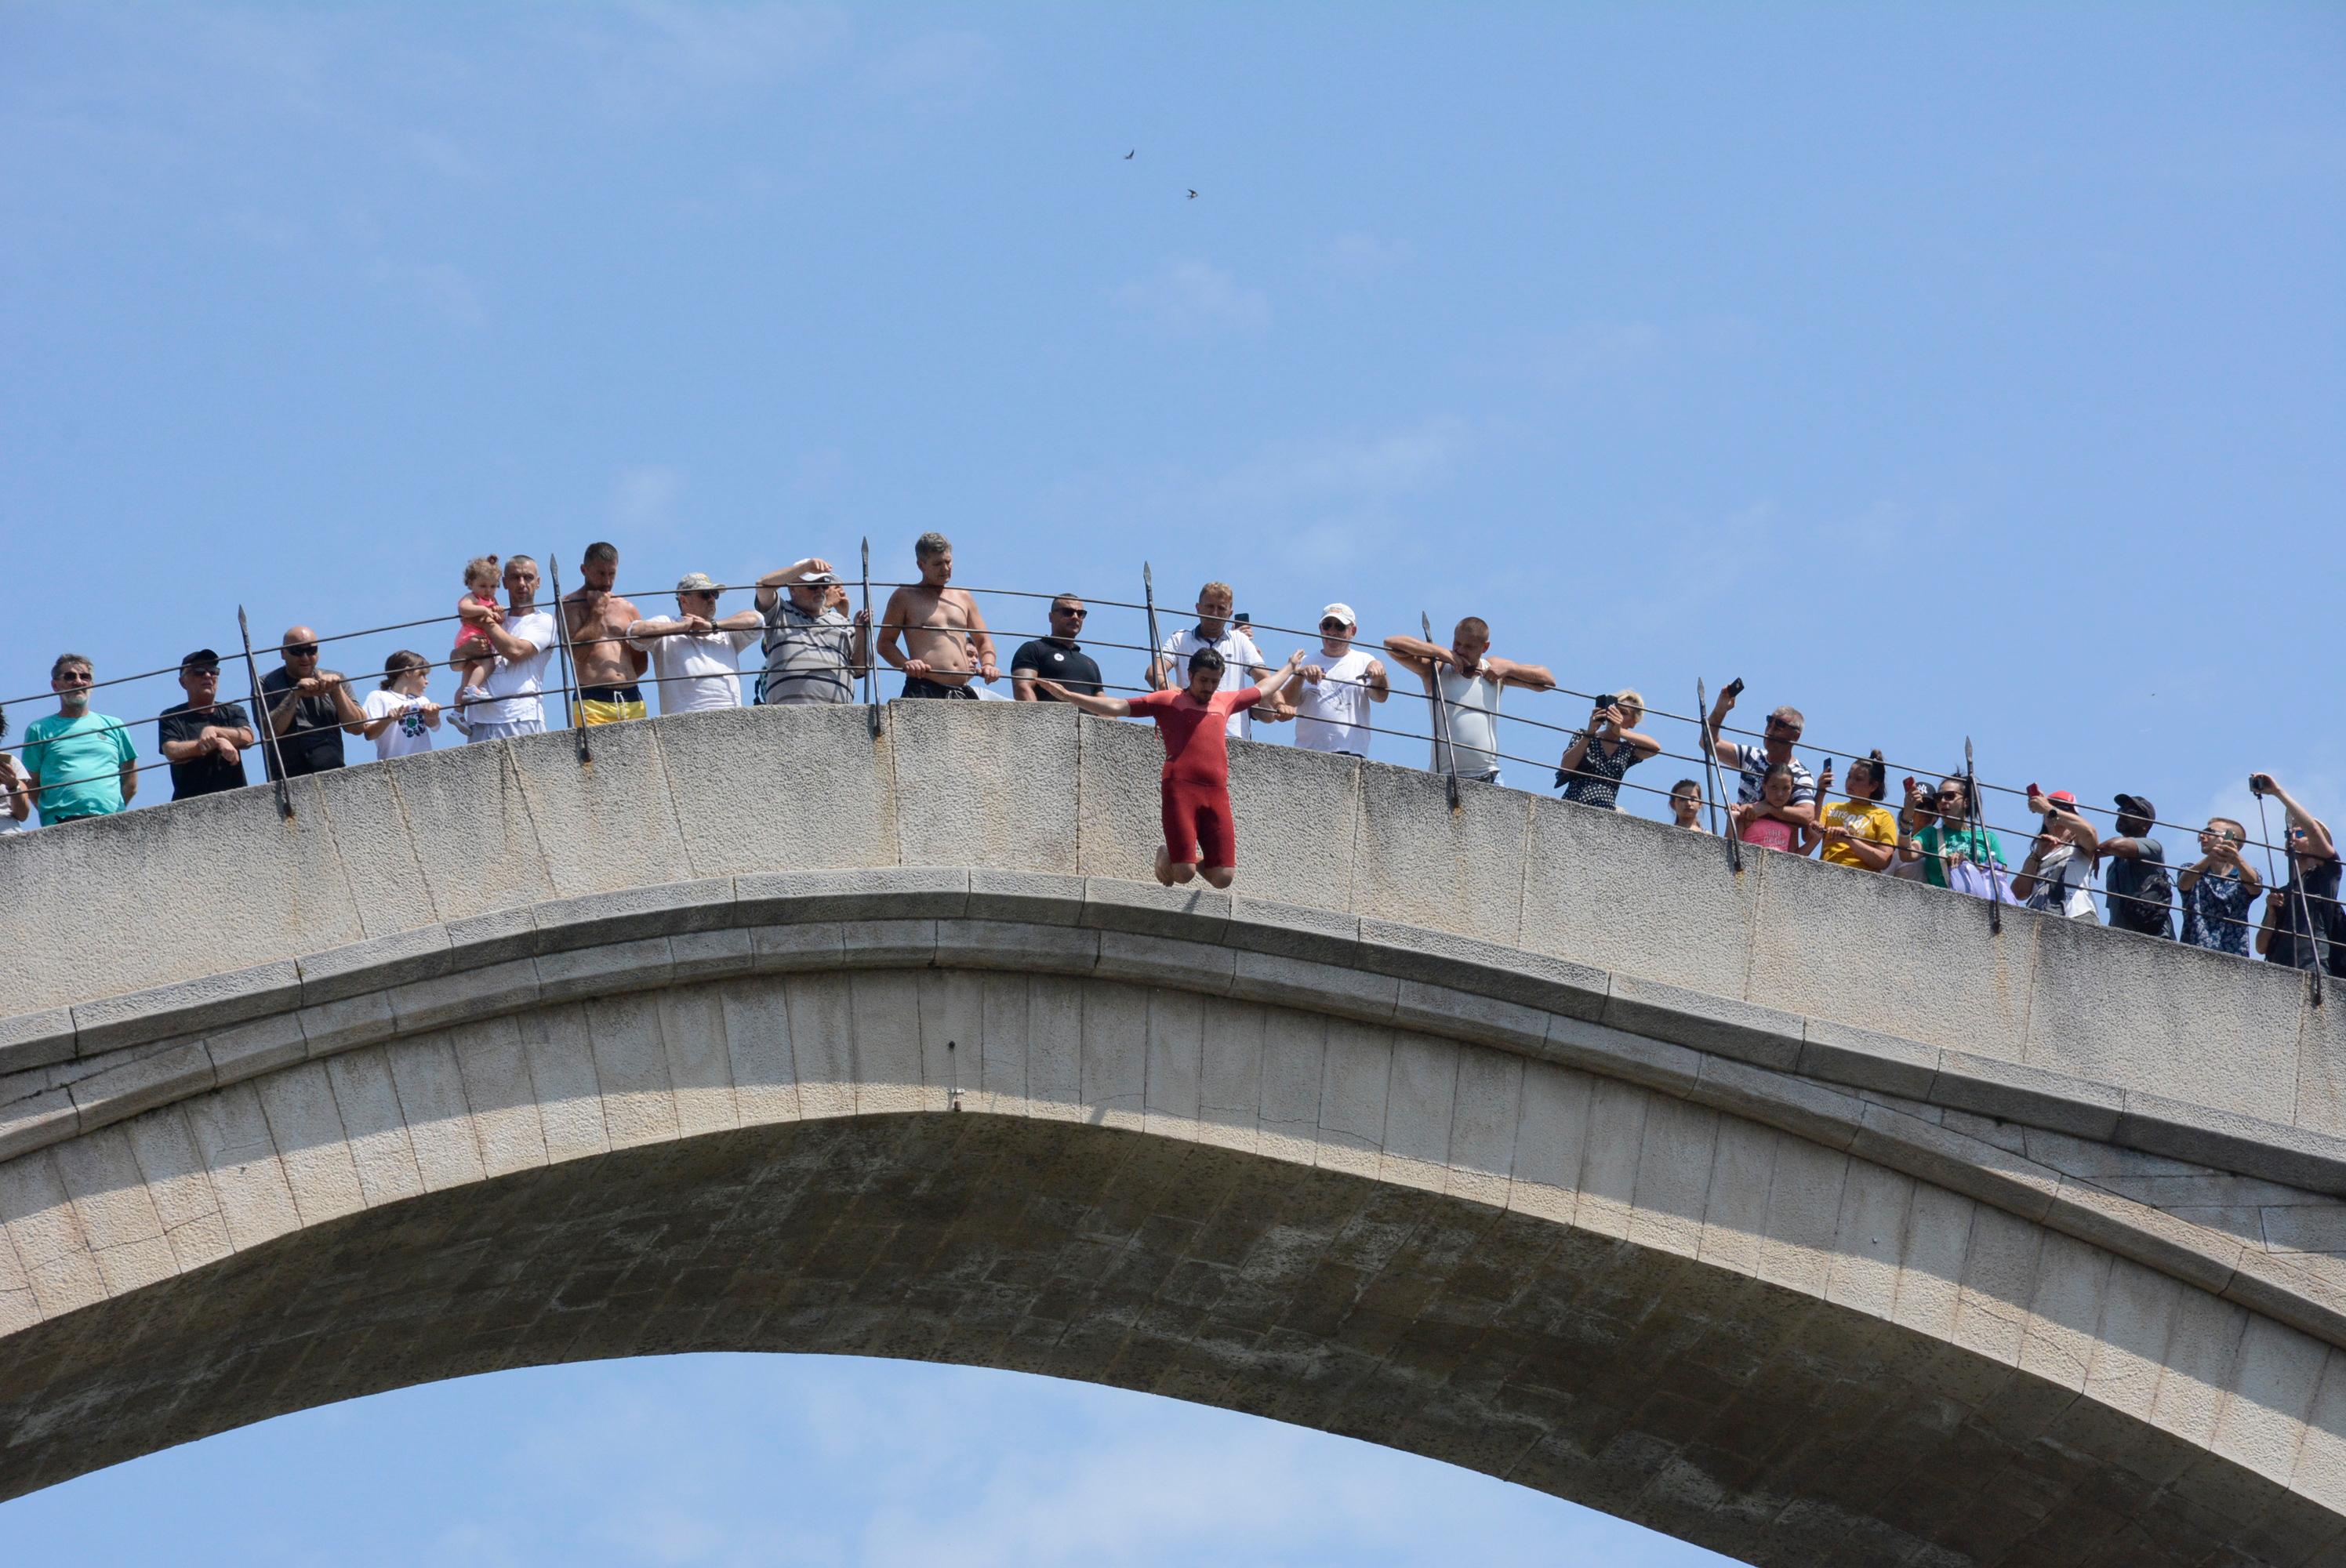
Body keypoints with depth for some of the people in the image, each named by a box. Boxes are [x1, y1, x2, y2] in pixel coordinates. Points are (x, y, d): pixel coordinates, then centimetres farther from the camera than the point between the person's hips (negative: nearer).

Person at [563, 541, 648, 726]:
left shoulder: (628, 610, 19)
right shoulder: (570, 605, 7)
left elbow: (642, 663, 24)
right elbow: (577, 652, -8)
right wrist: (597, 611, -3)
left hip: (633, 701, 4)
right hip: (593, 702, -4)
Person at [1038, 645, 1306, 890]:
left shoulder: (1225, 701, 23)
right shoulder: (1167, 701, 10)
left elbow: (1264, 690, 41)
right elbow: (1116, 707, 4)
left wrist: (1290, 667, 53)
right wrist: (1069, 697, -4)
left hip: (1217, 793, 4)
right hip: (1180, 789, -4)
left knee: (1222, 879, -6)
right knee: (1184, 874, -14)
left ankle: (1193, 859, 26)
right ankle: (1166, 857, 21)